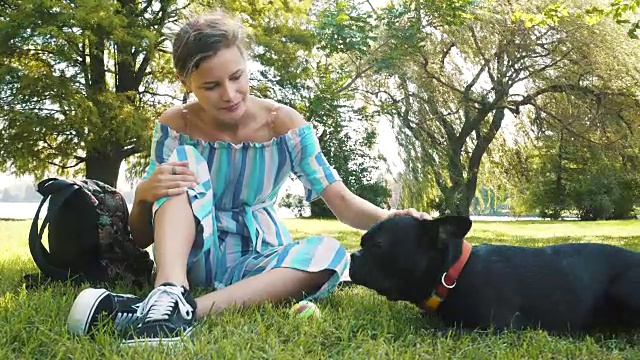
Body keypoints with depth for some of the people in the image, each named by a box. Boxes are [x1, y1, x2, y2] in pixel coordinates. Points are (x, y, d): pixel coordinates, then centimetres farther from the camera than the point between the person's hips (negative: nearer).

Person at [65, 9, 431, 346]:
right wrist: (144, 194, -30)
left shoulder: (284, 123, -9)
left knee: (329, 253, -31)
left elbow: (343, 201, -13)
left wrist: (388, 219, -36)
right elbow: (142, 237, -6)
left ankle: (190, 309, -43)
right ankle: (171, 293, -46)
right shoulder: (176, 126, -8)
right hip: (195, 256, 0)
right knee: (184, 160, -22)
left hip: (256, 259, 0)